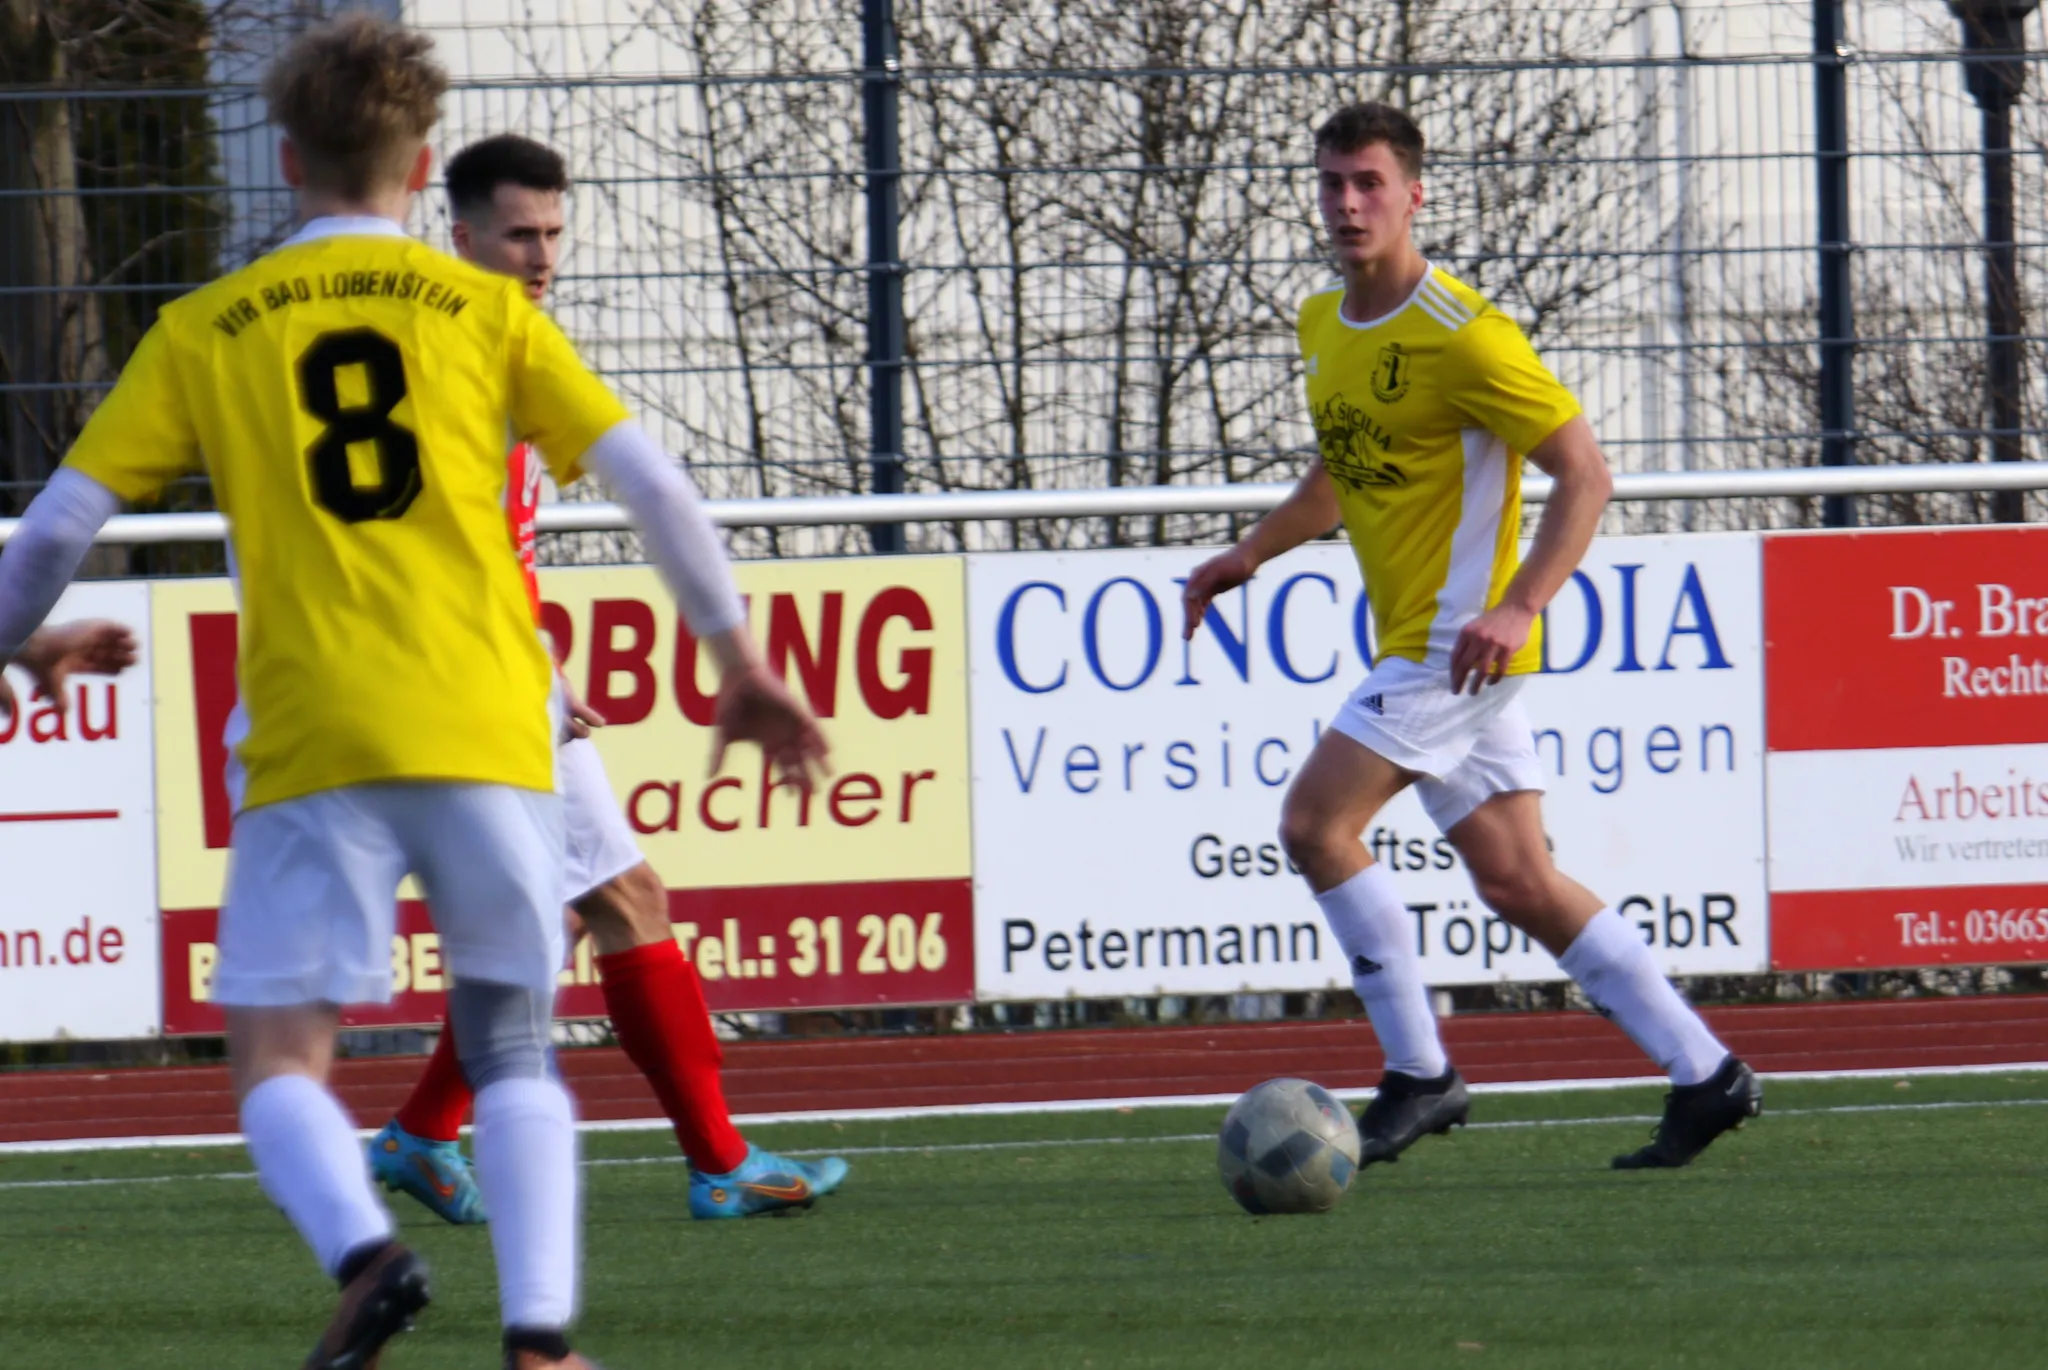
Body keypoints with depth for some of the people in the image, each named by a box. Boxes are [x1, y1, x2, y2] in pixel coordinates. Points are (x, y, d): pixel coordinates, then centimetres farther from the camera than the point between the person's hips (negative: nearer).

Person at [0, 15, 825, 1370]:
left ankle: (365, 1249, -26)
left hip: (312, 747, -1)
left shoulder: (203, 332, 9)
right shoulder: (485, 310, 9)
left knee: (278, 1058, 2)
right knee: (513, 1048, 11)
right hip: (491, 732, 1)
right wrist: (741, 661, 12)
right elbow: (655, 484, 5)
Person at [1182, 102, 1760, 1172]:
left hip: (1459, 639, -9)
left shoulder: (1461, 338, -16)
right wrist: (1251, 553, 13)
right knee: (1514, 879, 7)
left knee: (1315, 824, -14)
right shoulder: (1324, 326, 10)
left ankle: (1418, 1076, -7)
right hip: (1411, 641, 9)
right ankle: (1703, 1075, 12)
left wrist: (1516, 609, -26)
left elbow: (1584, 472, -16)